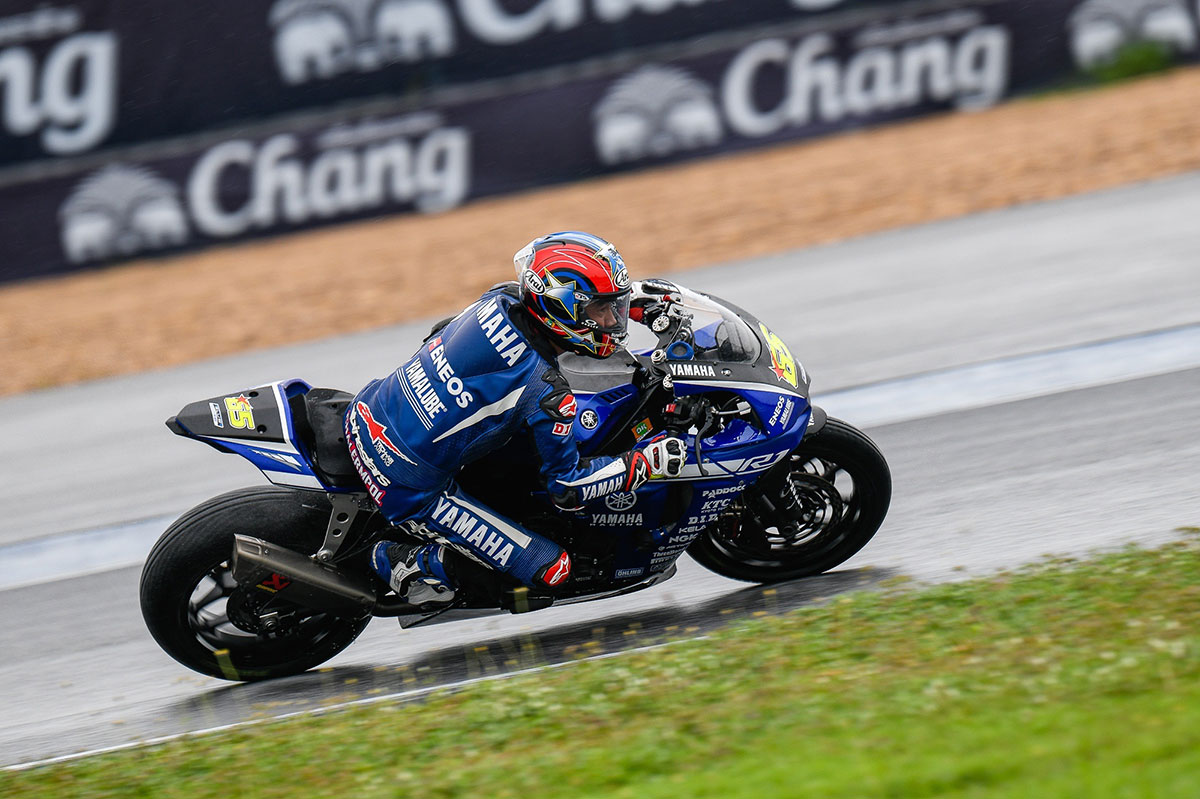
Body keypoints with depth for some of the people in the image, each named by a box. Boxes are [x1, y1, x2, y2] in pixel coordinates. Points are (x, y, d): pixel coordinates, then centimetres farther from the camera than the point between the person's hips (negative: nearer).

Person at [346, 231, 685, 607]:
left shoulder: (502, 299, -4)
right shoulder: (546, 393, -23)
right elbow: (566, 488, -13)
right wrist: (646, 462, -7)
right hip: (409, 490, -8)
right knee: (553, 570, -7)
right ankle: (420, 563, 0)